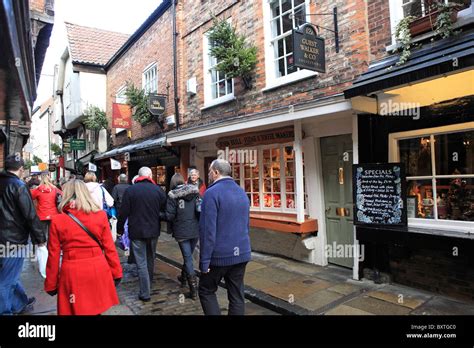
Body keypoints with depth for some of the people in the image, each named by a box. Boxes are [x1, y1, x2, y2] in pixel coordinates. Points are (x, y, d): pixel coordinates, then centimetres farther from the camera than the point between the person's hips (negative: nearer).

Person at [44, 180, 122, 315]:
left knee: (75, 310, 20)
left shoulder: (57, 220, -7)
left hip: (72, 274, -1)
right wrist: (116, 273, 7)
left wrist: (51, 284, 9)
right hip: (97, 271, 1)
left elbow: (53, 256, -2)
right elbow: (109, 248, -3)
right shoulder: (100, 215, -6)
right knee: (95, 310, 21)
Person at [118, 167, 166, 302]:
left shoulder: (130, 190, -9)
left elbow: (123, 212, -7)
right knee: (150, 258, 22)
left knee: (141, 262, 3)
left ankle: (145, 293, 6)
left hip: (136, 231, -3)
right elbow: (165, 209, 2)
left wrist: (120, 228, 5)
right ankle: (149, 284, 40)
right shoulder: (158, 190, -4)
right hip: (153, 231, 3)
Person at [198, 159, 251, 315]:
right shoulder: (242, 192, 9)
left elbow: (208, 230, -18)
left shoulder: (212, 193, -14)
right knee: (237, 295, 12)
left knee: (206, 291, 13)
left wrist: (205, 261, -13)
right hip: (241, 253, 6)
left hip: (219, 254, -6)